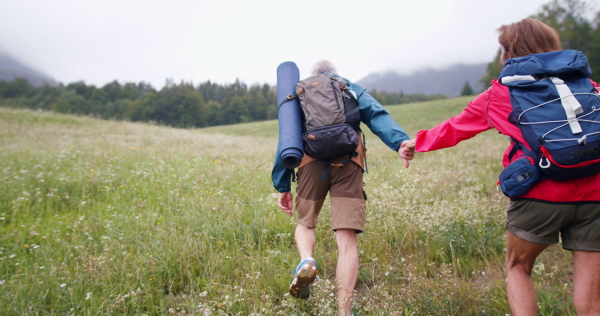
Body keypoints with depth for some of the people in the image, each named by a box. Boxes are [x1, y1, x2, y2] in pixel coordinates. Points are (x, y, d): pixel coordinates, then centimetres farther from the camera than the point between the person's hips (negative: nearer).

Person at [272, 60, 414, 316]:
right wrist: (400, 141, -14)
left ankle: (306, 261, -9)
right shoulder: (353, 90, 24)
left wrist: (282, 186, 17)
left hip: (311, 162, 1)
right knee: (346, 239, -2)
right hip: (348, 163, -1)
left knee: (305, 223, 21)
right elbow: (377, 115, 3)